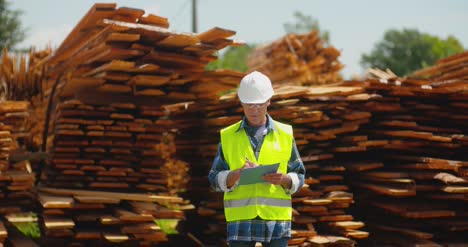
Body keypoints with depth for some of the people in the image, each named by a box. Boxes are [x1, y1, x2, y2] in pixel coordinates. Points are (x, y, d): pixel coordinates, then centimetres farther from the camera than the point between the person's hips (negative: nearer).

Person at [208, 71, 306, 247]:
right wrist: (237, 174, -15)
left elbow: (299, 176, 9)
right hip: (240, 220, 0)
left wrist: (284, 179, -13)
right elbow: (215, 179, 4)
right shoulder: (228, 136, 5)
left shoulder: (285, 134, 7)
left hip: (276, 219, 1)